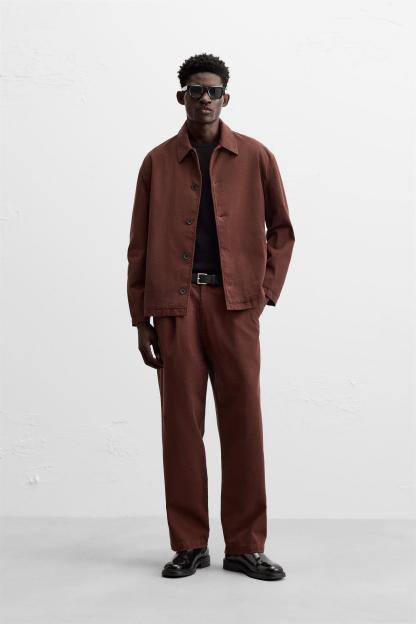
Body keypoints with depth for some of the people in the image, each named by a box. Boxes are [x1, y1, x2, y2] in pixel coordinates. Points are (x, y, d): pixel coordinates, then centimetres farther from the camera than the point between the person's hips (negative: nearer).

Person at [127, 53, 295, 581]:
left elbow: (281, 229, 15)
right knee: (181, 422, 2)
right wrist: (141, 320, 4)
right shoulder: (157, 163, 9)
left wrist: (266, 290, 4)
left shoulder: (255, 158, 8)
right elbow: (139, 245, 9)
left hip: (235, 304, 0)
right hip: (175, 306, 0)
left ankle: (246, 546, 12)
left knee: (243, 422, 1)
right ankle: (189, 544, 14)